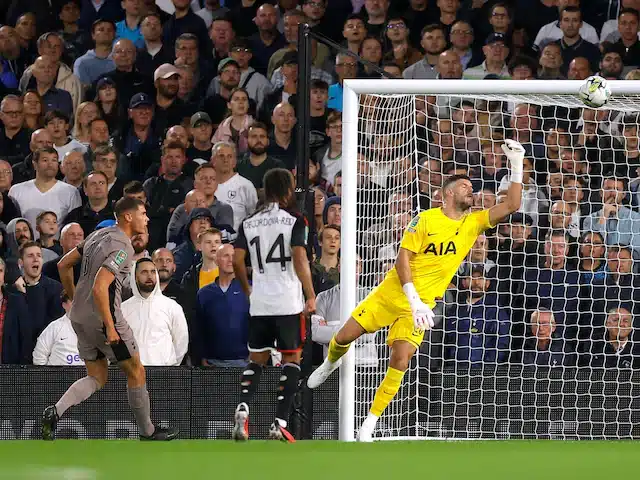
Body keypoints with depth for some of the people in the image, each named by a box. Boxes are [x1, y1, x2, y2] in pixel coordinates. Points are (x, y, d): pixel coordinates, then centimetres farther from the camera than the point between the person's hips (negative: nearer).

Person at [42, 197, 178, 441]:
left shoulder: (99, 235, 11)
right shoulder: (122, 247, -17)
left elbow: (64, 265, 17)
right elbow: (99, 288, -27)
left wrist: (75, 300, 25)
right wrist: (110, 328, -23)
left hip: (79, 317, 9)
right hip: (102, 317, -9)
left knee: (97, 379, 14)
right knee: (136, 372, 8)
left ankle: (55, 413, -8)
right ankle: (147, 431, 19)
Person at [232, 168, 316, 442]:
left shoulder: (248, 223, 8)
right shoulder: (294, 221, -5)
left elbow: (237, 260, 3)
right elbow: (299, 259, -15)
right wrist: (311, 296, -13)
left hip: (259, 303, 4)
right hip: (289, 302, -4)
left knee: (257, 359, 13)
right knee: (292, 358, 4)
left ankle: (243, 407, -14)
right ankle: (280, 422, -6)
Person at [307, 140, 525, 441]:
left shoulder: (474, 223, 2)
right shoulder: (426, 219, -8)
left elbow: (511, 205, -3)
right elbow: (403, 257, -11)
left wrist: (516, 165, -11)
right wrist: (412, 298, -20)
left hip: (421, 303, 1)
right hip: (392, 292, -1)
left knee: (401, 361, -15)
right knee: (344, 337, 1)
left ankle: (370, 423, -3)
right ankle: (330, 364, 39)